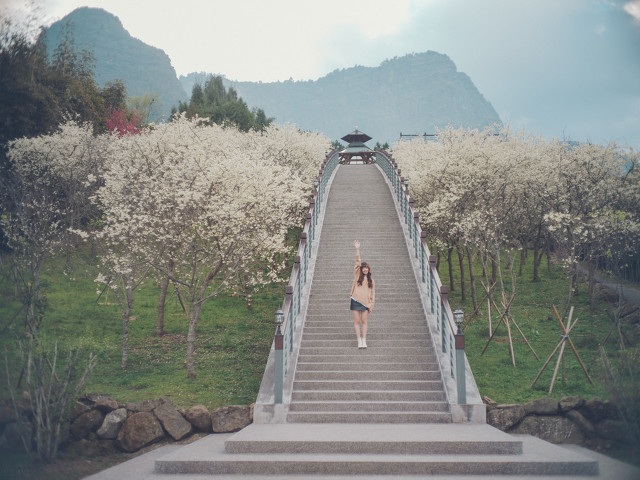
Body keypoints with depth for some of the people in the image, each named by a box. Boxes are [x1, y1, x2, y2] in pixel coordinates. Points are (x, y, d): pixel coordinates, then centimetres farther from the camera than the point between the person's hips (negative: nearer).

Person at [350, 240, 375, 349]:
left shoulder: (370, 280, 12)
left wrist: (371, 306, 6)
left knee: (364, 321, -1)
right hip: (355, 301, -1)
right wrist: (357, 250, -14)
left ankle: (364, 341, 1)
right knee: (357, 321, -2)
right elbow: (357, 262, -3)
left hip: (365, 302, 1)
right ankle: (359, 341, 1)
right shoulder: (357, 275, 8)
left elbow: (372, 294, 12)